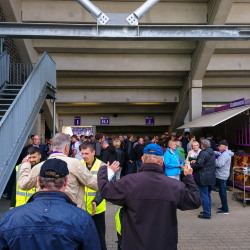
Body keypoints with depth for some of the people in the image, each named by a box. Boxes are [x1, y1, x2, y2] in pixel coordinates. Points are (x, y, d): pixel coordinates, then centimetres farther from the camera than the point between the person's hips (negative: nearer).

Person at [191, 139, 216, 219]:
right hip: (211, 177, 10)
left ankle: (206, 214, 3)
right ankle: (208, 211, 29)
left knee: (204, 196, -2)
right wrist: (196, 161, 8)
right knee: (208, 195, 19)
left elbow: (199, 164, -23)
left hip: (203, 178, -10)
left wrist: (191, 166, -8)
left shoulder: (203, 153, -19)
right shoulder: (212, 153, 11)